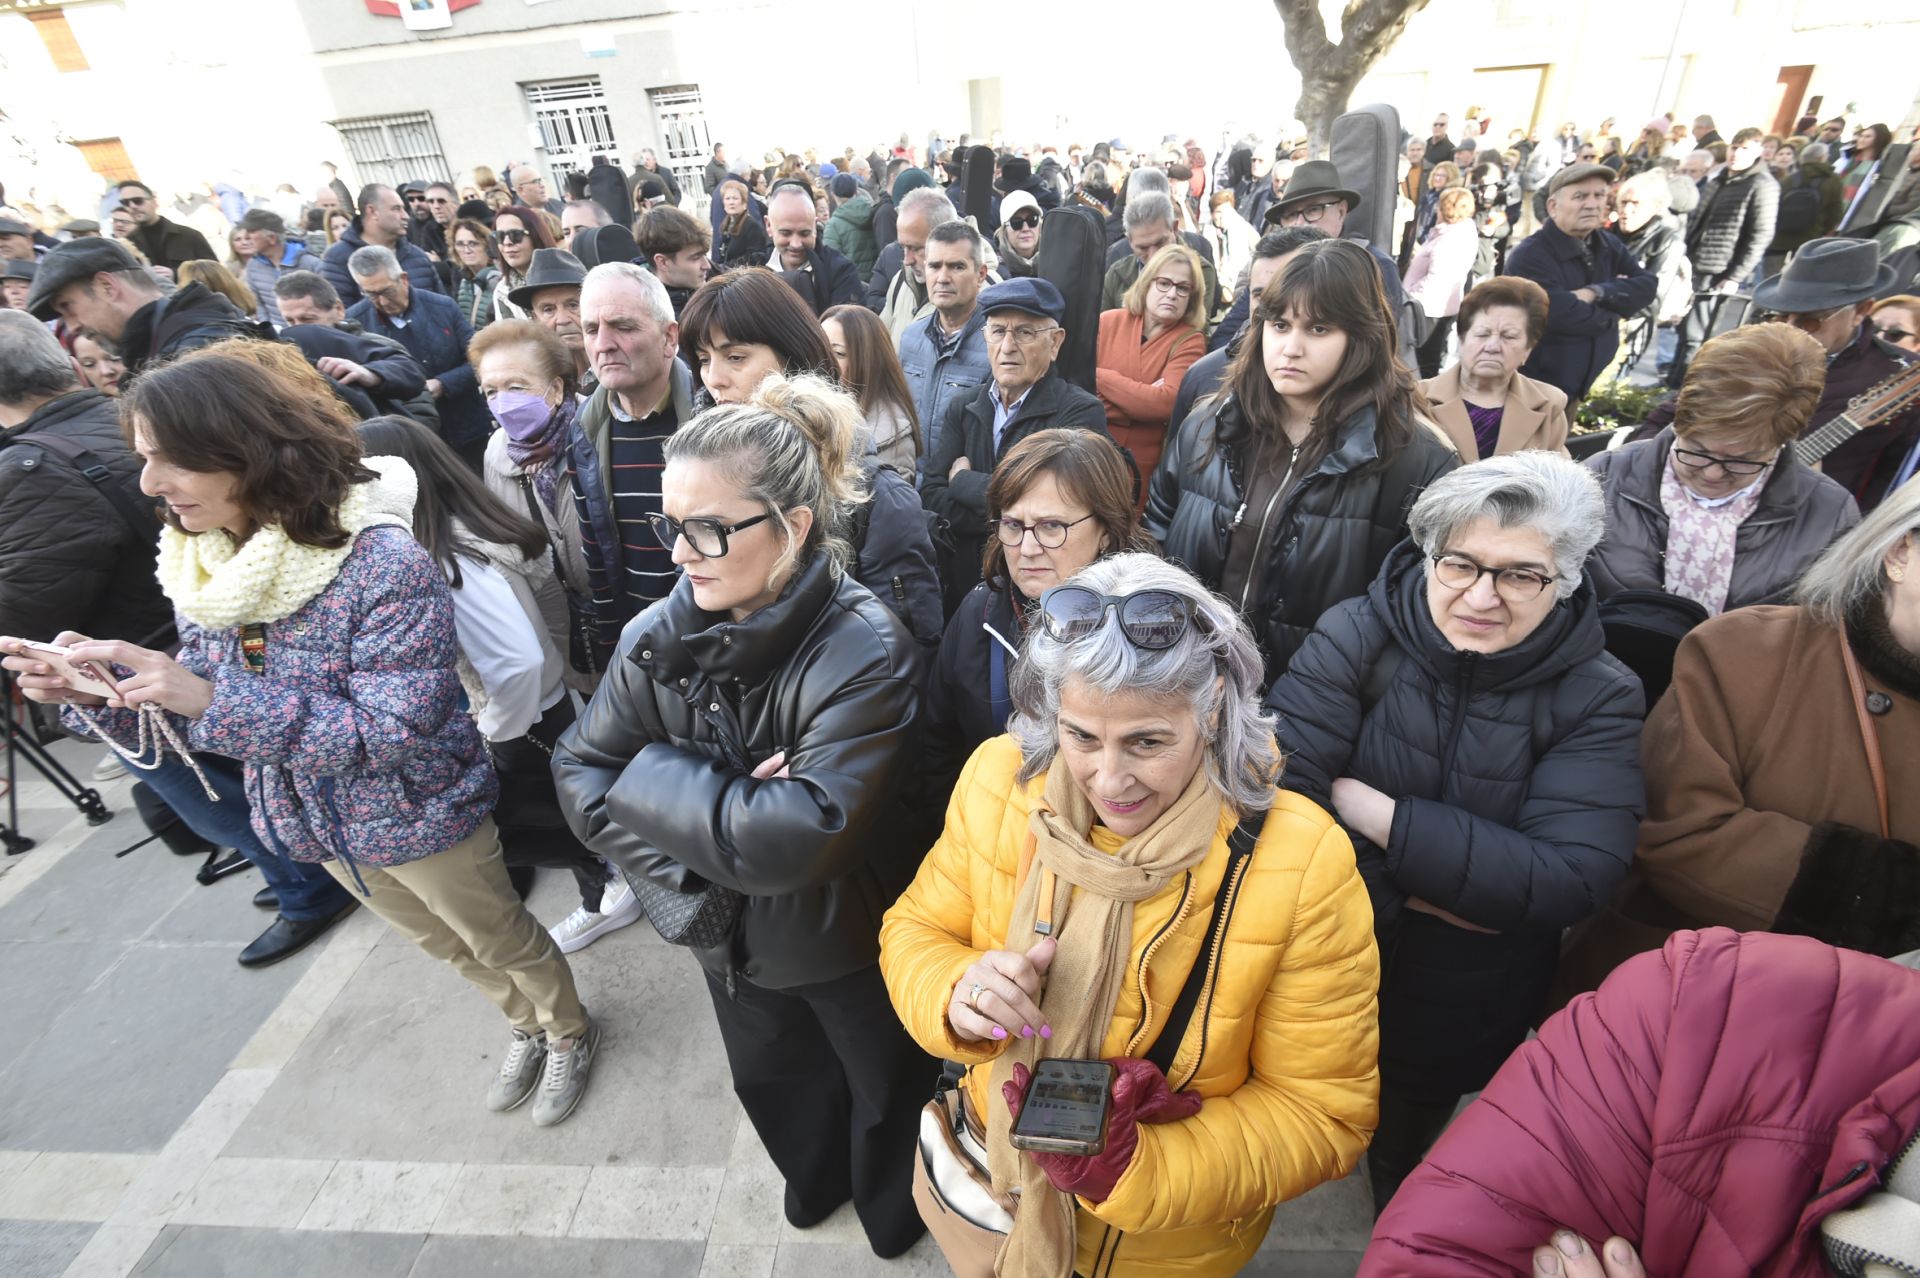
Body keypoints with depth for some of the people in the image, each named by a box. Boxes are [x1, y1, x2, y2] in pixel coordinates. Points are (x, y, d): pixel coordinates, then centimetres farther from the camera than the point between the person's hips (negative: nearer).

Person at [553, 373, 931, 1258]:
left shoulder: (866, 652, -32)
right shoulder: (662, 635, -14)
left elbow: (801, 836, -37)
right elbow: (580, 777, -10)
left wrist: (657, 779, -26)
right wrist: (724, 810, -24)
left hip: (848, 943, -5)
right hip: (730, 935, 5)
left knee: (885, 1092, 25)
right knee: (772, 1082, 32)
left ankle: (895, 1212, 59)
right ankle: (814, 1174, 67)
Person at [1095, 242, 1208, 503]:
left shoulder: (1190, 341, -2)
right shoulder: (1107, 322, 2)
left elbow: (1166, 403, -17)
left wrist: (1099, 377, -11)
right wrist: (1142, 401, -14)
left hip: (1144, 469, -1)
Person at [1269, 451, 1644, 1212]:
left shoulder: (1597, 699, -16)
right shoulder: (1357, 635, -19)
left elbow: (1569, 882, -27)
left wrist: (1376, 814, -29)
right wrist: (1402, 888, -25)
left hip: (1460, 1011, 1)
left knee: (1404, 1155, 31)